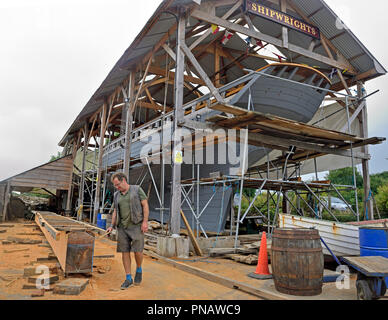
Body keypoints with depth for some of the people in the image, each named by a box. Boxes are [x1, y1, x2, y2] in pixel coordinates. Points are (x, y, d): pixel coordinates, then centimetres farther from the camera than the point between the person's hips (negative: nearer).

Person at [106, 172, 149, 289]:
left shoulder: (137, 189, -1)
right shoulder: (117, 195, 13)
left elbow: (145, 205, -5)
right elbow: (115, 212, 15)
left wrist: (145, 222, -14)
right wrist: (112, 226, 3)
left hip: (136, 225, -4)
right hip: (123, 227, 5)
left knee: (137, 251, -9)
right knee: (125, 251, 1)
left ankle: (139, 269, 20)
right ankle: (128, 279, 10)